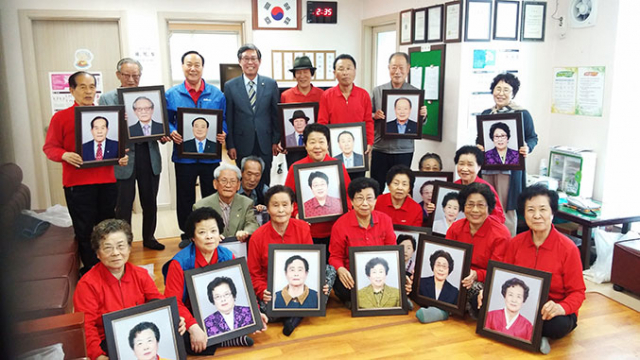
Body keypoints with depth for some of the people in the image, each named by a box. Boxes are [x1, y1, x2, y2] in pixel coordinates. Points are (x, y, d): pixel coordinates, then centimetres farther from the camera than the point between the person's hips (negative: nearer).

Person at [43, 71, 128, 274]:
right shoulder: (61, 117, 2)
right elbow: (49, 147, 2)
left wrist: (122, 156, -3)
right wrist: (65, 155, -18)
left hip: (107, 181, 3)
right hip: (77, 183, -2)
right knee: (85, 231, 3)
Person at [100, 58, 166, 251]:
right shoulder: (107, 99, 0)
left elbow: (159, 124, 9)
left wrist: (163, 137, -12)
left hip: (150, 157, 3)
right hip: (123, 159, -3)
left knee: (150, 202, 15)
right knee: (123, 206, 5)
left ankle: (149, 238, 32)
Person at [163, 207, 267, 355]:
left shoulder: (227, 257, -5)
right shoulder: (180, 263, -16)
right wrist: (193, 327, -35)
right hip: (190, 317, -2)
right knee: (178, 338, -33)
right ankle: (226, 340, -16)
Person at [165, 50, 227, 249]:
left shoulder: (216, 94, 4)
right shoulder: (171, 94, 3)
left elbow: (224, 120, 7)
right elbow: (166, 121, 8)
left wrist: (223, 133, -12)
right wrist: (172, 132, -12)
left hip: (210, 155, 0)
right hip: (184, 155, 0)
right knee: (185, 198, 11)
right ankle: (187, 235, 26)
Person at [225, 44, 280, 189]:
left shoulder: (271, 84, 3)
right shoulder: (230, 86, 1)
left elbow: (276, 114, 6)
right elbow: (228, 119, 1)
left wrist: (276, 141, 2)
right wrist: (230, 145, -3)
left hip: (265, 144, 1)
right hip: (243, 144, -1)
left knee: (264, 182, 7)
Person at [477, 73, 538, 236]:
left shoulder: (522, 114, -1)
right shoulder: (486, 114, 13)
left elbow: (533, 137, 5)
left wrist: (527, 148, -16)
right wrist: (478, 147, -1)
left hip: (510, 168, -5)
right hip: (487, 167, 5)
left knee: (506, 210, -2)